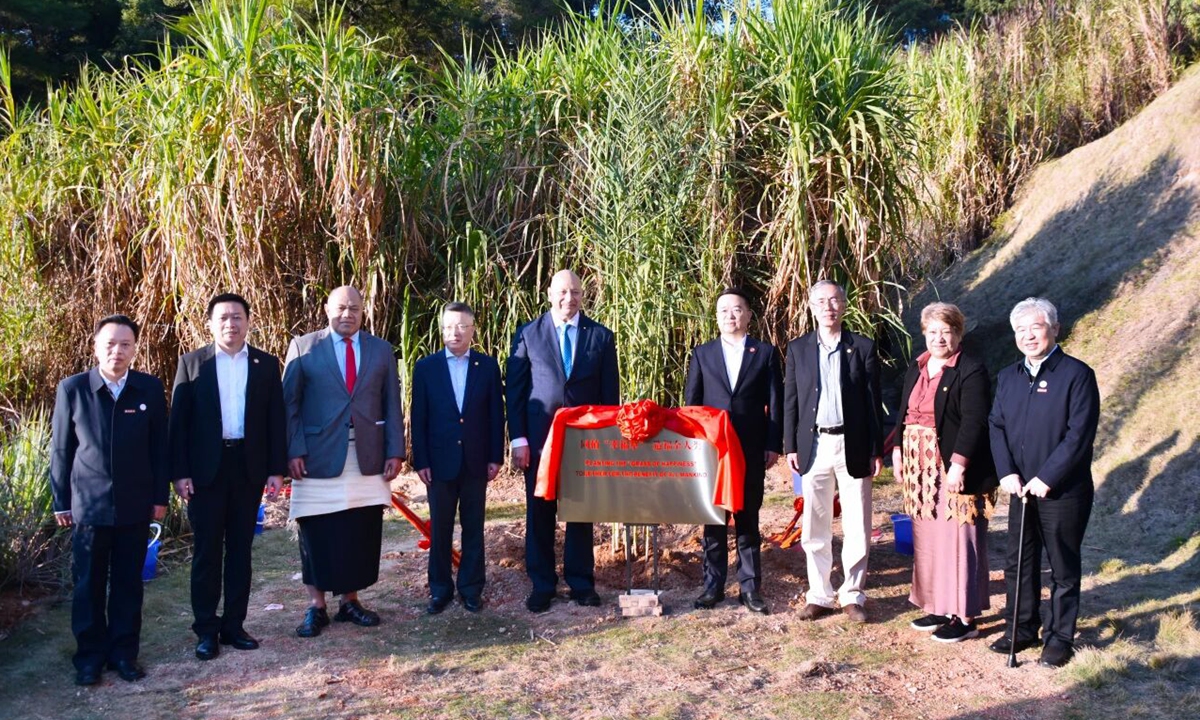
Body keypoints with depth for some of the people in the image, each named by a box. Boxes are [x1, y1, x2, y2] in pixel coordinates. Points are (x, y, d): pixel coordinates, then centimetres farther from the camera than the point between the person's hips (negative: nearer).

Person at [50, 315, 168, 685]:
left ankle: (124, 653, 21)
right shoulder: (72, 389, -3)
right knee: (88, 584, 8)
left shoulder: (150, 388, -1)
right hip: (88, 504, -1)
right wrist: (61, 502, 3)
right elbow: (60, 449, 2)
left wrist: (160, 496, 3)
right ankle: (90, 656, 21)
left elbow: (159, 446, 4)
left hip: (135, 506, 1)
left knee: (128, 583, 9)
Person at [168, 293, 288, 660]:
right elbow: (179, 421, -1)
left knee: (240, 548, 9)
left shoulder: (266, 364, 5)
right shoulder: (192, 363, 1)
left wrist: (277, 469, -1)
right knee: (206, 550, 5)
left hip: (249, 467, 1)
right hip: (206, 468, -1)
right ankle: (206, 629, 15)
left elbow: (276, 419, 4)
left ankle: (234, 624, 19)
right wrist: (179, 472, -7)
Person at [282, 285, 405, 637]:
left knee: (361, 534, 6)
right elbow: (290, 405, 1)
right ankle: (316, 607, 17)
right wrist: (294, 452, -8)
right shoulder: (302, 347, 3)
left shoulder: (381, 349, 10)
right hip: (319, 458, -2)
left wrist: (395, 451, 1)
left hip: (368, 459, 2)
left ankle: (350, 601, 21)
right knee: (319, 535, 4)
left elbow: (392, 405, 8)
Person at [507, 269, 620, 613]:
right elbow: (514, 389, 1)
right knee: (540, 512, 7)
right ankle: (542, 585, 19)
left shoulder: (601, 336, 4)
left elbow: (610, 392, 5)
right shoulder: (528, 334, 2)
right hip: (539, 438, 0)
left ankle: (581, 582, 21)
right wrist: (518, 438, -5)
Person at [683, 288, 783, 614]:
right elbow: (691, 402, 8)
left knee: (748, 520, 7)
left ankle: (750, 587, 15)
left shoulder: (766, 352, 6)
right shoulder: (702, 354, 8)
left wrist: (773, 446, -3)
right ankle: (713, 585, 15)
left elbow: (775, 403, 3)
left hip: (752, 450, -1)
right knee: (713, 520, 6)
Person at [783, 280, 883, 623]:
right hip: (814, 445, 1)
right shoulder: (798, 348, 5)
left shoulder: (863, 348, 1)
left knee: (857, 527, 4)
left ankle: (853, 595, 18)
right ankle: (819, 595, 19)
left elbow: (873, 401, 1)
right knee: (815, 526, 7)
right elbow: (790, 400, 6)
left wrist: (876, 450, -2)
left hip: (853, 446, -1)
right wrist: (791, 446, 1)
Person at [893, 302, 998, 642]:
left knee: (959, 540, -1)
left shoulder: (971, 371, -11)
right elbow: (904, 414, 18)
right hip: (920, 468, 7)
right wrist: (898, 452, 11)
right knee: (927, 539, 12)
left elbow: (973, 422, -17)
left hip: (955, 471, -7)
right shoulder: (916, 368, 13)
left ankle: (965, 617, 9)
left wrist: (958, 465, -22)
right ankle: (939, 607, 25)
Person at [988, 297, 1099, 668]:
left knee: (1064, 568, 7)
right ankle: (1022, 629, 28)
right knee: (1018, 564, 13)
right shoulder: (1008, 377, 9)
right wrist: (1006, 472, -7)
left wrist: (1046, 478, -17)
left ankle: (1060, 638, 20)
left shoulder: (1077, 374, -10)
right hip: (1021, 489, 5)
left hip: (1063, 493, -5)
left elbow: (1080, 434, -15)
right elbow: (996, 425, 7)